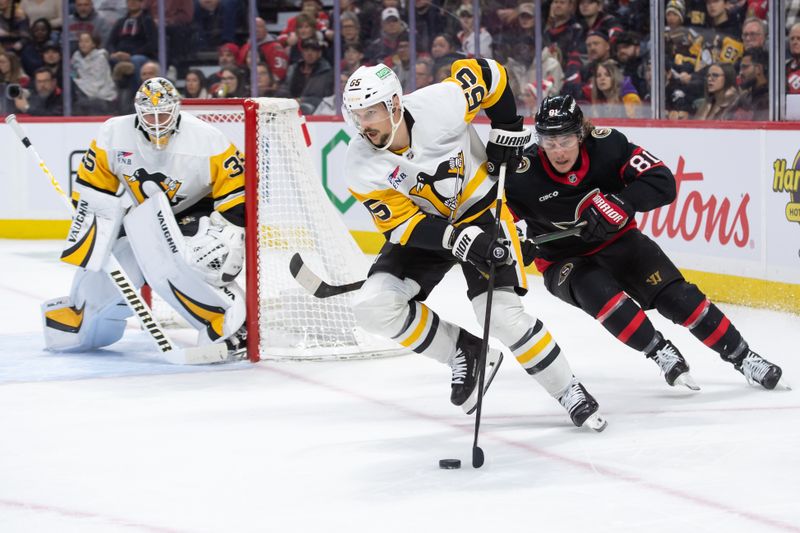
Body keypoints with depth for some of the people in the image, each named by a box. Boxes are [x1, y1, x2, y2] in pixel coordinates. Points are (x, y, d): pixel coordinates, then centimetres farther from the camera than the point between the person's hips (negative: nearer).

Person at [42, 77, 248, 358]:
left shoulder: (206, 140, -19)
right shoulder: (113, 135, -12)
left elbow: (235, 194, -14)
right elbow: (92, 190, -5)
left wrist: (229, 240, -22)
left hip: (193, 217, -4)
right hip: (139, 219, 4)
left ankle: (230, 319, -32)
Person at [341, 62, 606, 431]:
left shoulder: (440, 104, -27)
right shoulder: (361, 167, -21)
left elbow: (485, 73, -9)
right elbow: (400, 223, -20)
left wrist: (508, 130, -6)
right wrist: (458, 240, -33)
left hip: (480, 210, -3)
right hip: (422, 229, 3)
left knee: (502, 315, -17)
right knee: (374, 307, -17)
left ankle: (570, 393, 3)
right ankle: (462, 351, 4)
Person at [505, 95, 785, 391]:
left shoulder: (606, 145, -21)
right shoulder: (523, 175, -22)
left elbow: (663, 182, -22)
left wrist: (621, 203, -39)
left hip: (617, 241, 1)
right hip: (563, 262, -1)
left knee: (674, 295, -14)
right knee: (600, 293, -33)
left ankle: (741, 356, -3)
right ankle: (662, 353, -20)